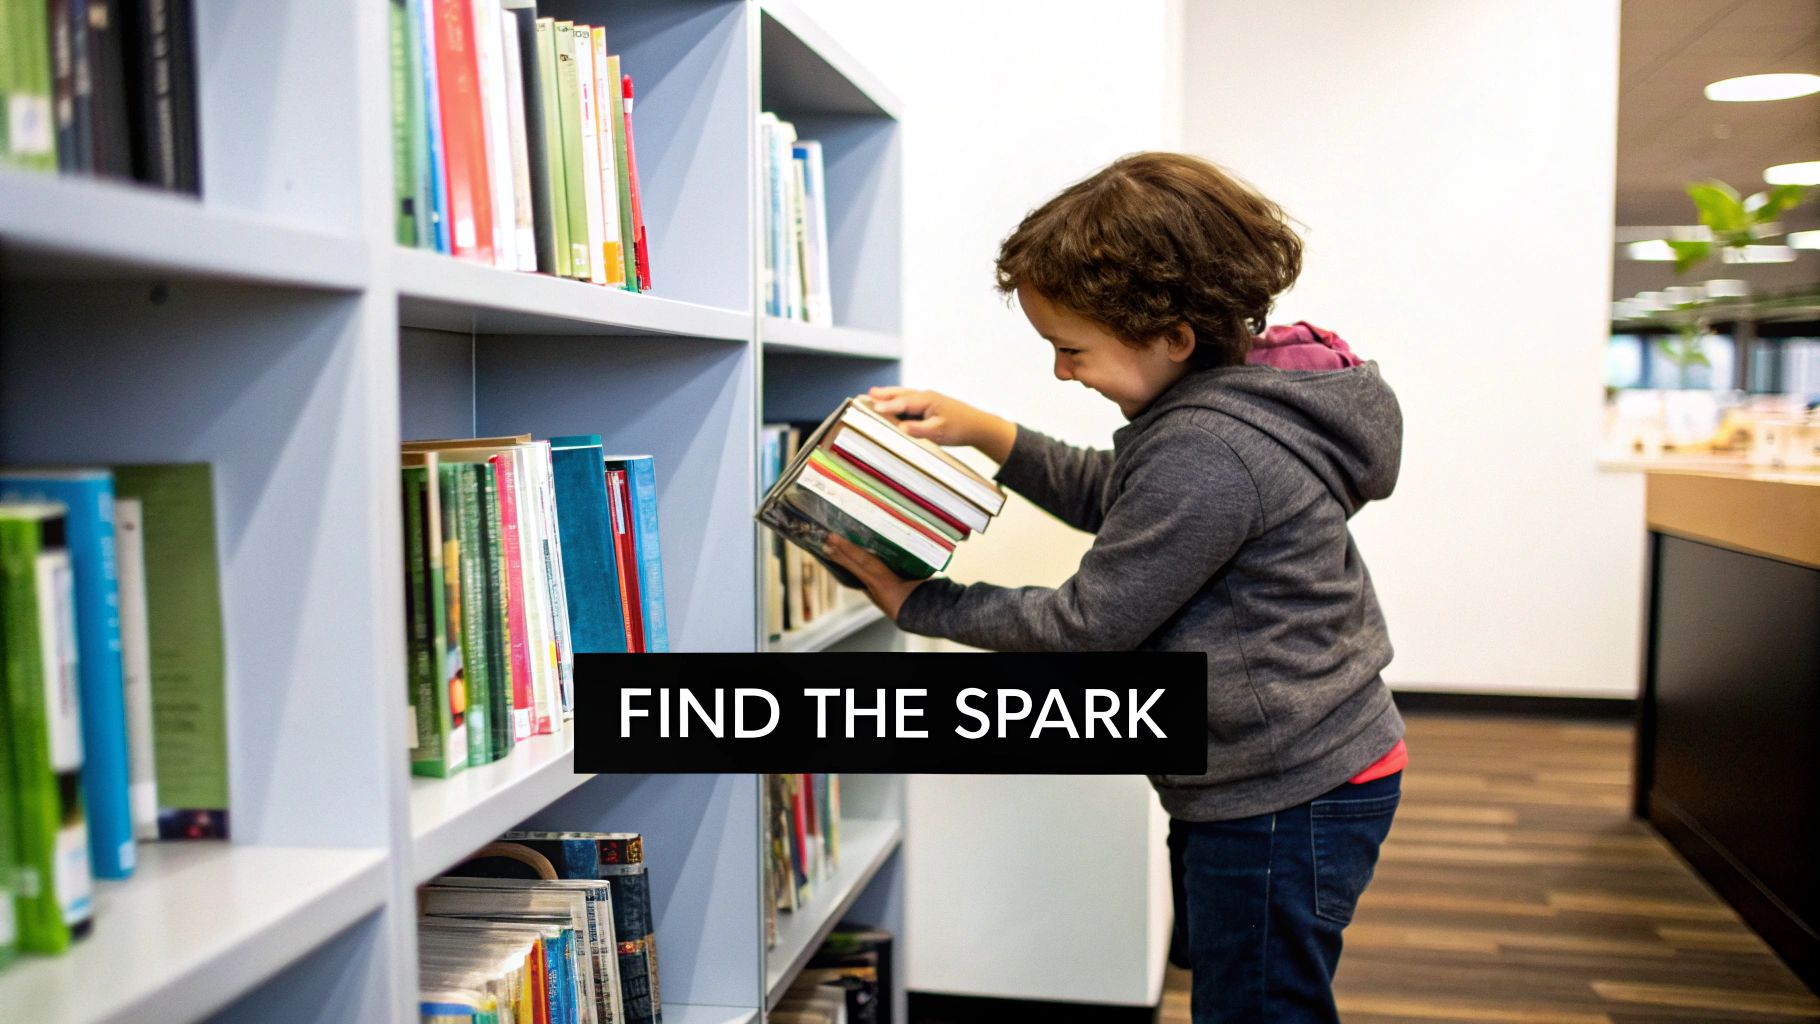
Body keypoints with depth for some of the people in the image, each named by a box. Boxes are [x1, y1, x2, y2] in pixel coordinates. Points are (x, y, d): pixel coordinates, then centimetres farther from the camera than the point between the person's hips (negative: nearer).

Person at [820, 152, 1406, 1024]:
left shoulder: (1208, 453, -29)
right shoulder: (1240, 388, 3)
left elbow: (1086, 624, -20)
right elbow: (1111, 495, 17)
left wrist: (917, 605, -9)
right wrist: (985, 432, 5)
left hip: (1285, 802, -10)